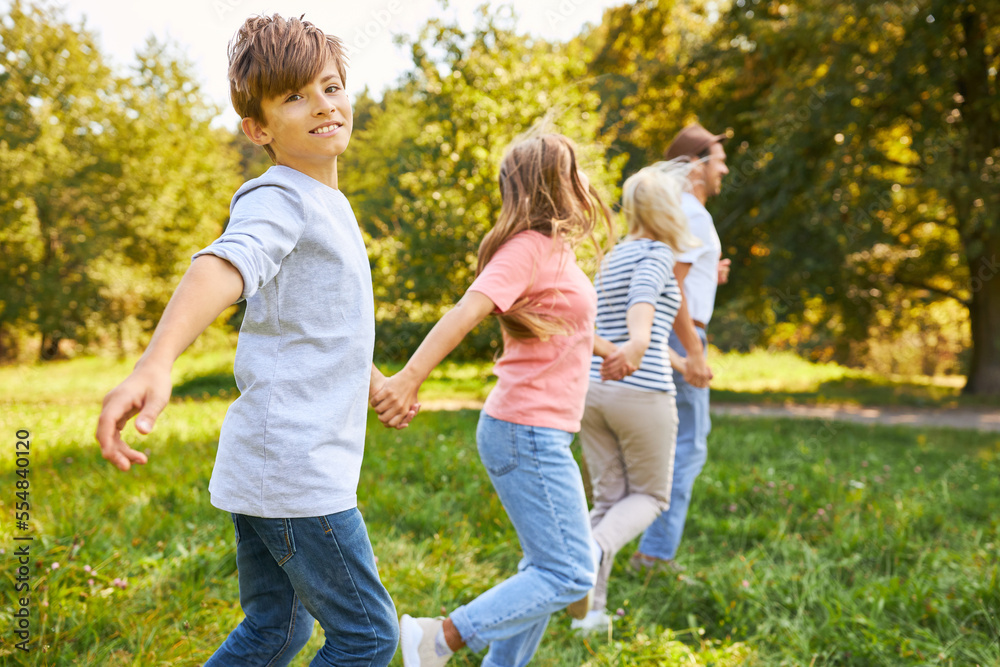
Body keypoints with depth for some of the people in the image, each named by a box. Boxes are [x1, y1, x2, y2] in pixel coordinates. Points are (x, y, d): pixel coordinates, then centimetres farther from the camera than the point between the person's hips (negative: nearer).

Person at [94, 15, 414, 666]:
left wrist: (374, 380, 47)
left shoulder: (329, 206, 16)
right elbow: (223, 266, -35)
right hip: (293, 465, -9)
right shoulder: (276, 198, -13)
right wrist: (156, 363, -54)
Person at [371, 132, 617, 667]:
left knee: (548, 567, 16)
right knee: (568, 574, -8)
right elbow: (466, 311, -28)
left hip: (536, 435, 10)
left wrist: (604, 348, 47)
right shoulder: (529, 248, -16)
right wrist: (410, 378, -38)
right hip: (529, 434, -10)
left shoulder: (553, 249, 14)